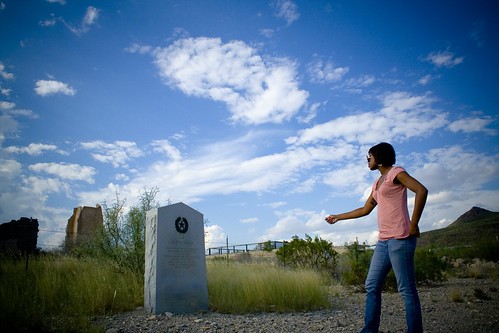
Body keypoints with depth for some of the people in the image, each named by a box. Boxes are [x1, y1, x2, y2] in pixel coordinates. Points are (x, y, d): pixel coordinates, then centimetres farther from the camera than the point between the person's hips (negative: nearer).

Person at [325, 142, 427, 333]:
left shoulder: (396, 172, -1)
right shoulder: (377, 183, 23)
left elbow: (421, 191, -15)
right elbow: (365, 210, 30)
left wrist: (414, 224, -17)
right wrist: (338, 217, 34)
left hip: (399, 238, -9)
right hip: (384, 241, 9)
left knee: (406, 289, -6)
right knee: (372, 286, 6)